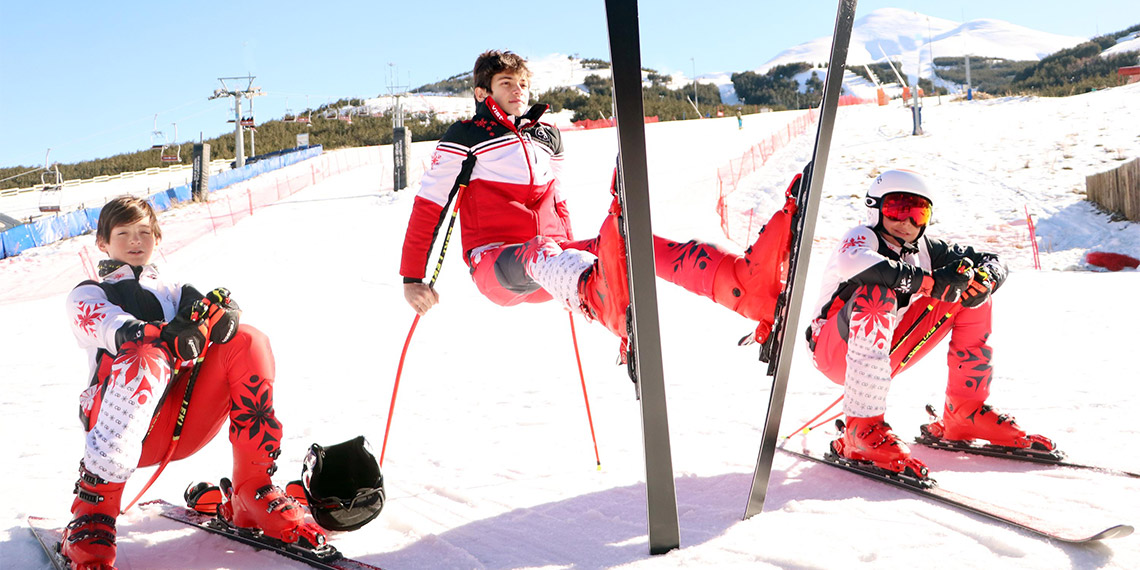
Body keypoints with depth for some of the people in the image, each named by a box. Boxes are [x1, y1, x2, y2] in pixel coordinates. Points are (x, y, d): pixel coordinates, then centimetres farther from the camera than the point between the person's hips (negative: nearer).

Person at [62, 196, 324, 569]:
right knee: (148, 358, -34)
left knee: (248, 343, -16)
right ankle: (92, 515, -32)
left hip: (186, 424, 4)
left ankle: (254, 496, -16)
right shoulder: (87, 296, 17)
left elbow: (203, 309, 5)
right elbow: (112, 327, -8)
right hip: (124, 426, -4)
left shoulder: (173, 291, 29)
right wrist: (165, 335, -27)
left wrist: (221, 312, -20)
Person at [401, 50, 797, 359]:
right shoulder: (465, 137, 4)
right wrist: (412, 279, -3)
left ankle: (747, 284, -52)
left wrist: (572, 254, 31)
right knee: (540, 252, -41)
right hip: (495, 265, -5)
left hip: (547, 272, 5)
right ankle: (604, 303, -81)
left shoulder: (547, 137, 20)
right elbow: (429, 206, 2)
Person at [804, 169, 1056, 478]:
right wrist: (931, 282, -37)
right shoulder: (862, 236, -13)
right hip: (836, 352, -6)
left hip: (888, 354, 6)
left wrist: (981, 280, -19)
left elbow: (993, 262, 7)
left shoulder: (925, 249, 5)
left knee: (970, 292, 3)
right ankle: (861, 429, -39)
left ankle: (965, 412, 2)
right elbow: (852, 263, -39)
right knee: (877, 295, -36)